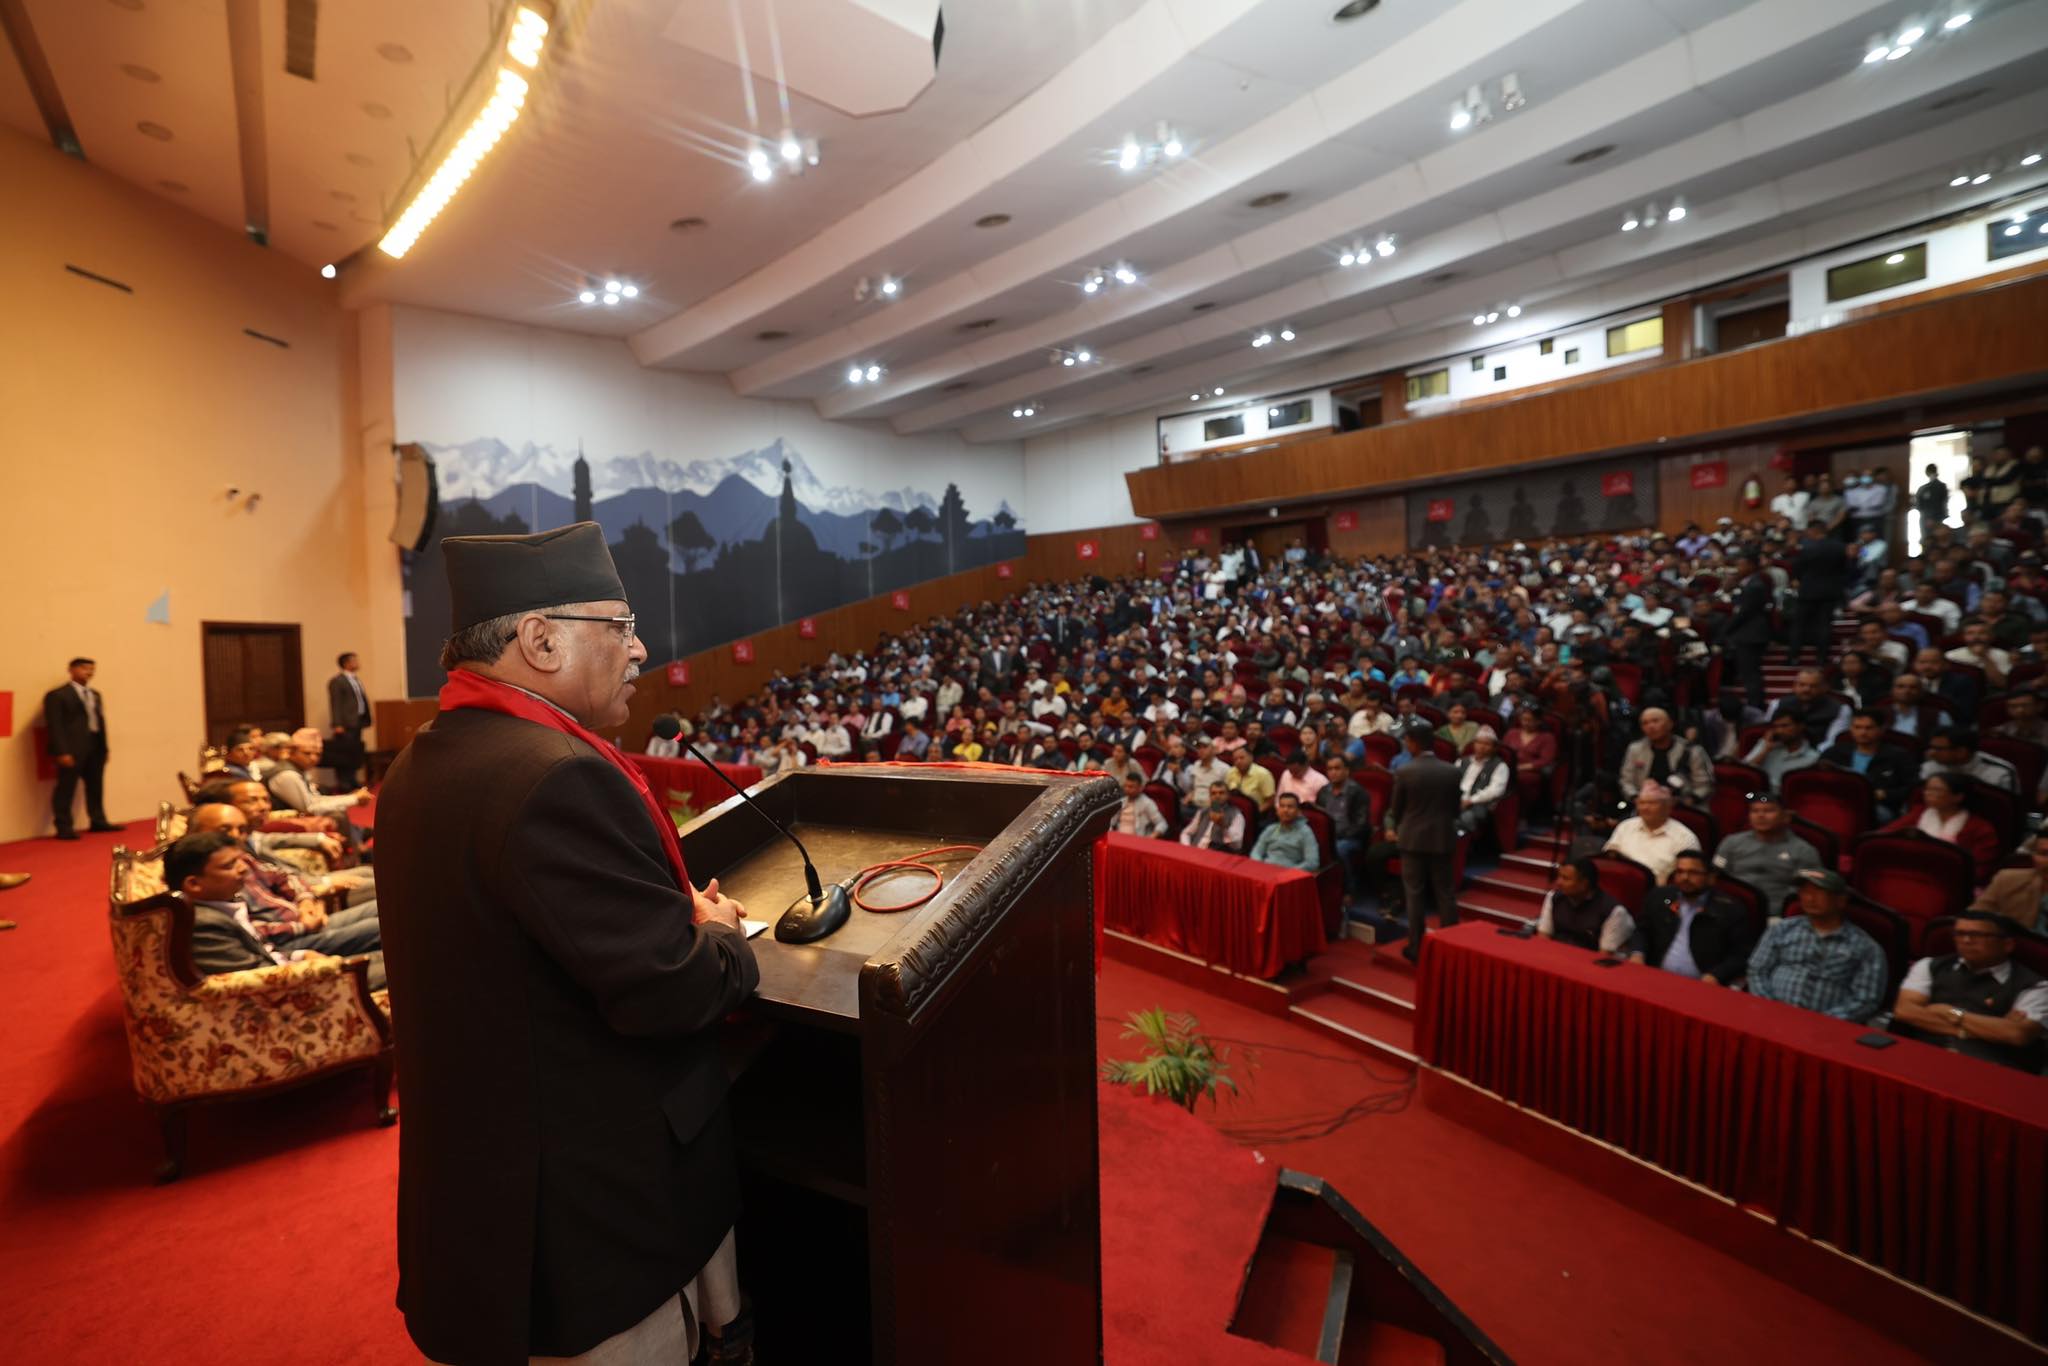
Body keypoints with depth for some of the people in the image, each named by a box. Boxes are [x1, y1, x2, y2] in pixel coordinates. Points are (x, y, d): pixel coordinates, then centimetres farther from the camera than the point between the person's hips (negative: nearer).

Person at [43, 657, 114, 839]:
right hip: (72, 749, -7)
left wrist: (103, 747, 11)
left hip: (95, 747, 7)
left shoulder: (95, 694, 18)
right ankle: (64, 827, 4)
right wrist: (62, 752, -18)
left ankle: (98, 821, 24)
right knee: (66, 788, -2)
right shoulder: (57, 695, -6)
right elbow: (55, 726, -11)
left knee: (96, 787, 14)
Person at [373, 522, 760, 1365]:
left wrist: (677, 914, 2)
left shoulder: (422, 763, 3)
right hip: (591, 1203, -9)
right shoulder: (555, 774, -29)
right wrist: (720, 937, -8)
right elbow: (670, 992, -29)